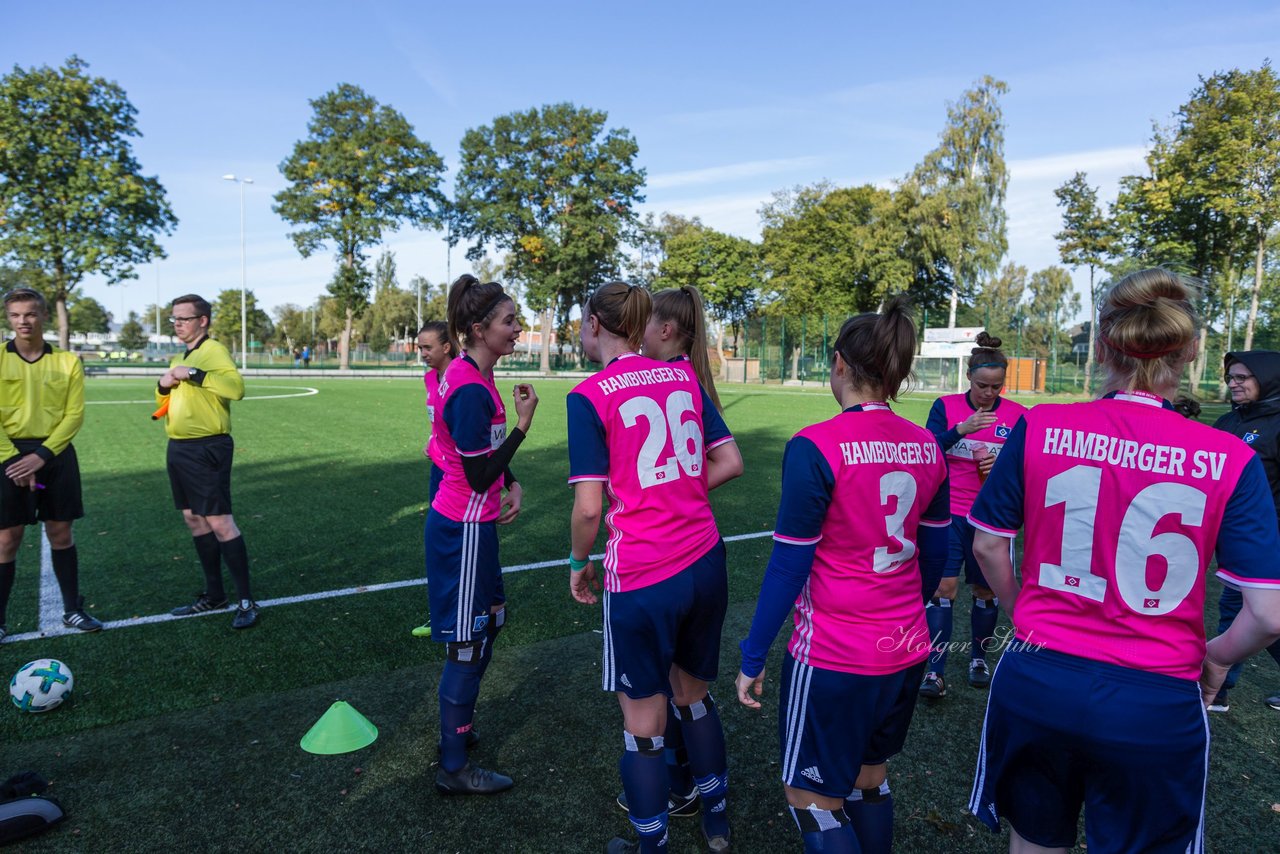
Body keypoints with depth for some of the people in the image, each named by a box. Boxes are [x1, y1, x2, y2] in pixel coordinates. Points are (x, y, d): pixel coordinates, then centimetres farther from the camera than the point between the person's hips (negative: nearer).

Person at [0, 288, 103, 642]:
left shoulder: (67, 361, 2)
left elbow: (74, 414, -2)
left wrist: (41, 455, -11)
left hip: (56, 453, 2)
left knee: (60, 533, 9)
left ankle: (73, 610, 19)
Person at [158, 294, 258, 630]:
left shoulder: (214, 351, -11)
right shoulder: (179, 357, 17)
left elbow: (236, 387, -29)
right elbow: (167, 404, 26)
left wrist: (194, 374, -28)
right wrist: (163, 385, 5)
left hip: (207, 448, -9)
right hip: (179, 448, 10)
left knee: (220, 522, -9)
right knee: (194, 519, 13)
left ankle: (246, 600, -1)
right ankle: (214, 594, 25)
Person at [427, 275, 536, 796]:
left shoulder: (472, 375, 6)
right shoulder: (472, 390, -24)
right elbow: (479, 478, -23)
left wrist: (512, 486, 2)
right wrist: (523, 424, -22)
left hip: (467, 524, 10)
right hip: (464, 531, -10)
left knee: (489, 623, 23)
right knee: (468, 647, 3)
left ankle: (457, 729, 41)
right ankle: (454, 769, 20)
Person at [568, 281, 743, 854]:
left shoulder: (589, 396, -10)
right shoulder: (684, 377, 6)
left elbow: (589, 506, -14)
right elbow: (730, 463, 6)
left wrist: (579, 563, 3)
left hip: (639, 580, -6)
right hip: (705, 564, 6)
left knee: (643, 725, 12)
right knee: (694, 695, 25)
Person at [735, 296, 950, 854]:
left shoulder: (815, 448, -19)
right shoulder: (928, 447, 0)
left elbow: (788, 565, -17)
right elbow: (935, 554, 9)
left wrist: (753, 658, -7)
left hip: (834, 659, -6)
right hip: (906, 650, 7)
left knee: (810, 798, 12)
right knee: (869, 781, 25)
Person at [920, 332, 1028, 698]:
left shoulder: (1018, 415, -2)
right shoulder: (945, 406, -4)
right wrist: (961, 429, -28)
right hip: (948, 514, -1)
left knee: (986, 590, 13)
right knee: (943, 588, -6)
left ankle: (979, 657, 34)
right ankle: (935, 671, 0)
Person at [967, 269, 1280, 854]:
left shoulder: (1038, 429, -10)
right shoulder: (1230, 461, -11)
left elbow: (987, 546, -1)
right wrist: (1218, 656, 10)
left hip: (1035, 681, 1)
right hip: (1157, 708, -1)